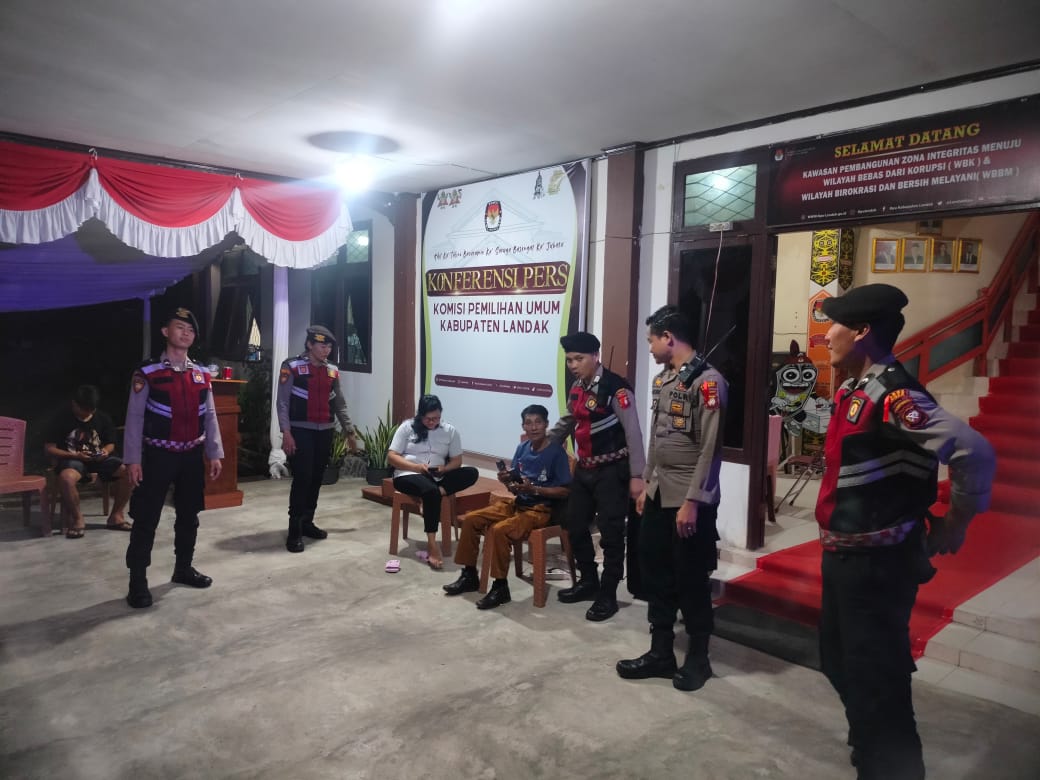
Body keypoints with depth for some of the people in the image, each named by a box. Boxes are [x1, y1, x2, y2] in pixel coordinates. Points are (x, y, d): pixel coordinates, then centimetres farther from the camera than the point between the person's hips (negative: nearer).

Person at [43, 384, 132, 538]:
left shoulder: (103, 418, 5)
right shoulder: (63, 419, -5)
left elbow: (110, 444, 15)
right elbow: (49, 449, -5)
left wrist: (105, 451, -10)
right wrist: (74, 455, -18)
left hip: (98, 460, 4)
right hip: (72, 460, -3)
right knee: (66, 477, -40)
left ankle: (116, 515, -6)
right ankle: (77, 518, -16)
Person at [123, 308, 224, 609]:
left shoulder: (201, 374, 6)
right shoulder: (147, 373, -7)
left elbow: (209, 417, 8)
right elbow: (135, 418, -8)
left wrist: (215, 454, 5)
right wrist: (133, 460, -11)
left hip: (192, 456, 5)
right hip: (158, 456, -5)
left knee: (189, 515, 15)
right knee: (146, 519, 0)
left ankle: (183, 568, 31)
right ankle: (138, 581, 10)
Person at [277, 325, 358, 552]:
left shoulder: (332, 371, 11)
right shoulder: (292, 367, -5)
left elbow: (340, 404, 17)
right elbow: (282, 402, -8)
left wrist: (349, 431, 15)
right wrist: (286, 432, -17)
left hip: (325, 432, 5)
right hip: (301, 431, -5)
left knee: (317, 479, 8)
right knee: (302, 478, -10)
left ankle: (307, 523, 21)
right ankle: (294, 531, -3)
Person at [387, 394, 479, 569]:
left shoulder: (450, 430, 7)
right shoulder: (407, 427, 1)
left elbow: (457, 460, 8)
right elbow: (391, 456, -3)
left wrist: (444, 469, -16)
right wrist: (417, 466, -18)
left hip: (437, 478, 4)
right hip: (408, 475, -4)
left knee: (472, 473, -20)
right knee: (431, 491, -38)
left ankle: (438, 491, -31)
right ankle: (432, 545, -38)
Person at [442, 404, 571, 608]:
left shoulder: (556, 452, -13)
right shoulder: (522, 448, 6)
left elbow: (565, 491, -14)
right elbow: (515, 486, 12)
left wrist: (533, 489, -23)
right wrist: (507, 481, -11)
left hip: (541, 509, -7)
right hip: (517, 503, 7)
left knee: (498, 530, -30)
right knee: (470, 519, -4)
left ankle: (500, 587, -14)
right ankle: (469, 575, 9)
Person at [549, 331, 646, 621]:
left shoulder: (615, 388, -18)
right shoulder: (576, 388, 7)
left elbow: (633, 433, -18)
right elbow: (568, 422, 24)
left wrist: (636, 475, -21)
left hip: (612, 471, -8)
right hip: (585, 469, 8)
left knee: (610, 534, 0)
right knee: (575, 527, 15)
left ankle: (608, 595, 14)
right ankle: (589, 582, 33)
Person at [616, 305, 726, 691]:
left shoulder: (707, 382, -14)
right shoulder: (662, 379, 12)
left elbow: (710, 449, -18)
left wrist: (692, 502, -19)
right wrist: (646, 485, 16)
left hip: (690, 500, -8)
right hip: (658, 495, 8)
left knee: (692, 581, 5)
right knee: (655, 575, 13)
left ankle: (697, 658, 23)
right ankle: (661, 652, 26)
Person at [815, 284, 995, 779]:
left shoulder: (892, 394, -22)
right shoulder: (853, 391, 7)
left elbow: (974, 453, -31)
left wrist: (953, 527, -17)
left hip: (877, 562, -10)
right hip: (844, 554, 10)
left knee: (876, 680, 2)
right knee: (842, 664, 25)